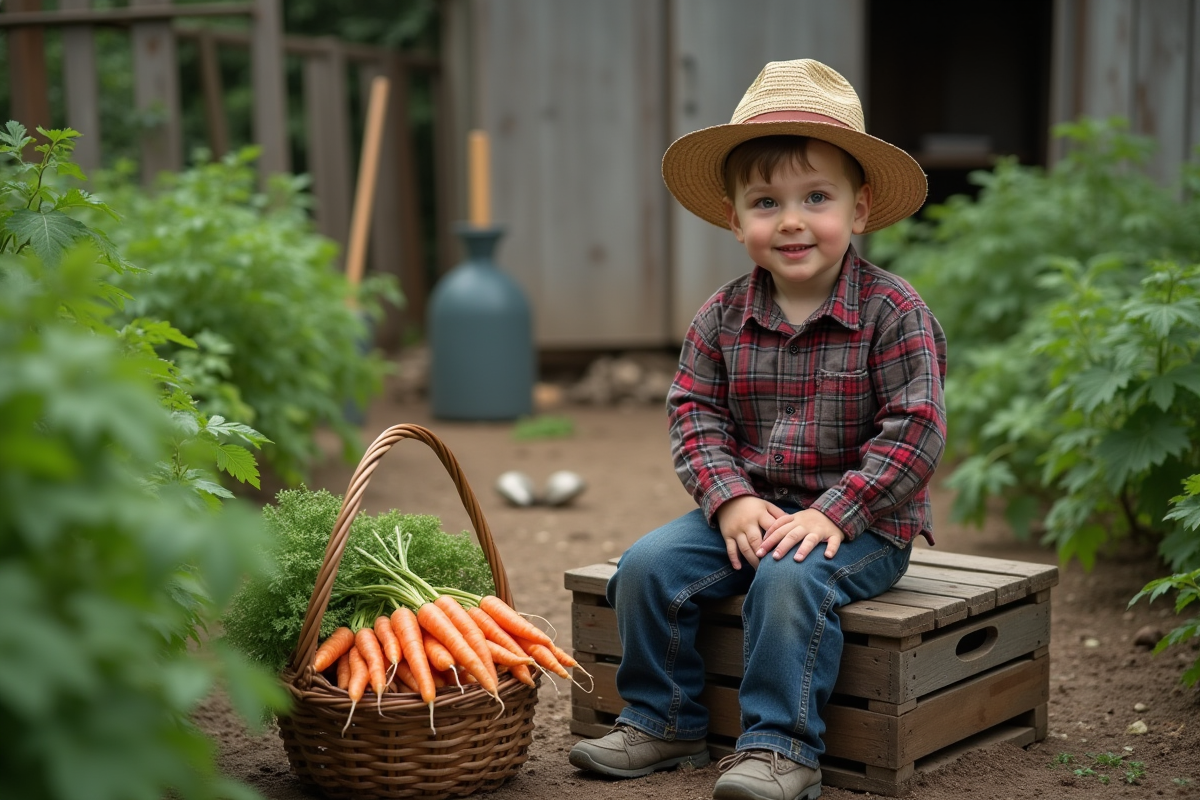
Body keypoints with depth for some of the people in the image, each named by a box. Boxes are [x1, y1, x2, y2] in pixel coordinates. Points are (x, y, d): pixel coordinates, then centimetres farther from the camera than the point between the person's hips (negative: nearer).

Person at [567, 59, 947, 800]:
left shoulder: (893, 312, -11)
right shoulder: (723, 316, 2)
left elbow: (914, 431, -14)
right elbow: (696, 415, 2)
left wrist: (834, 513, -22)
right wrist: (730, 500, -15)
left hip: (861, 522, -5)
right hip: (750, 508, 5)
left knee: (789, 578, -32)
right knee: (647, 565, -12)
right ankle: (663, 722, 4)